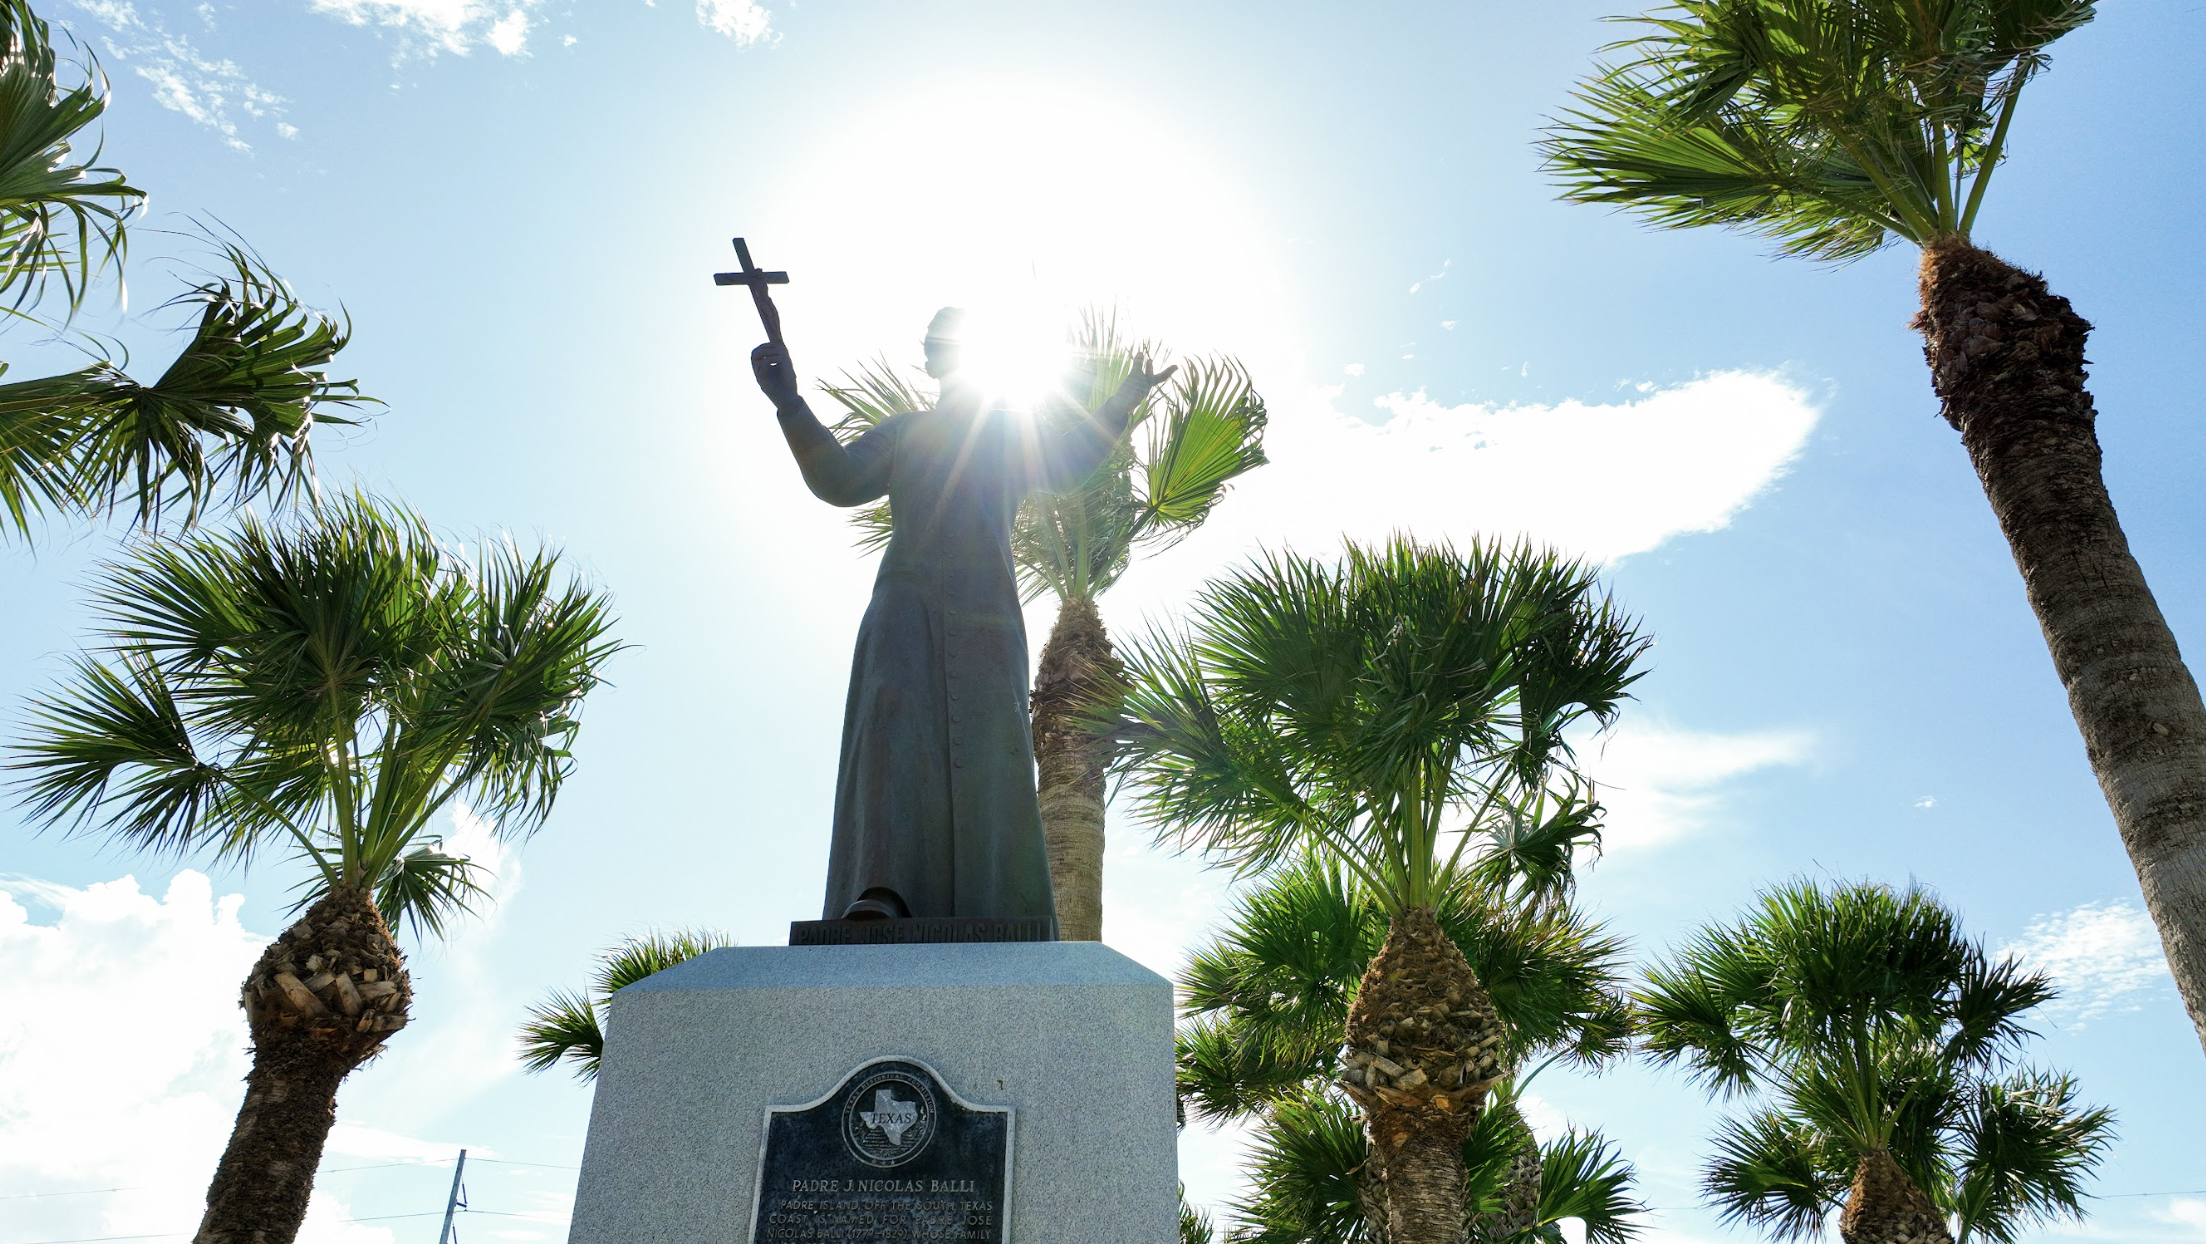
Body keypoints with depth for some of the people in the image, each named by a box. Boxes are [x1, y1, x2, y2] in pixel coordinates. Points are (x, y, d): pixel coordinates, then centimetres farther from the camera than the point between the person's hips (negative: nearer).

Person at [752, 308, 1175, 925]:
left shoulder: (1014, 432, 26)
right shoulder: (902, 430, 29)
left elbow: (1069, 465, 7)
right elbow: (837, 480, 13)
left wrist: (1121, 403, -5)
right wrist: (789, 402, 1)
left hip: (985, 604, 0)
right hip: (907, 595, 0)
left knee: (986, 734, -16)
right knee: (896, 712, -25)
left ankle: (994, 913, -21)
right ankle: (882, 892, -39)